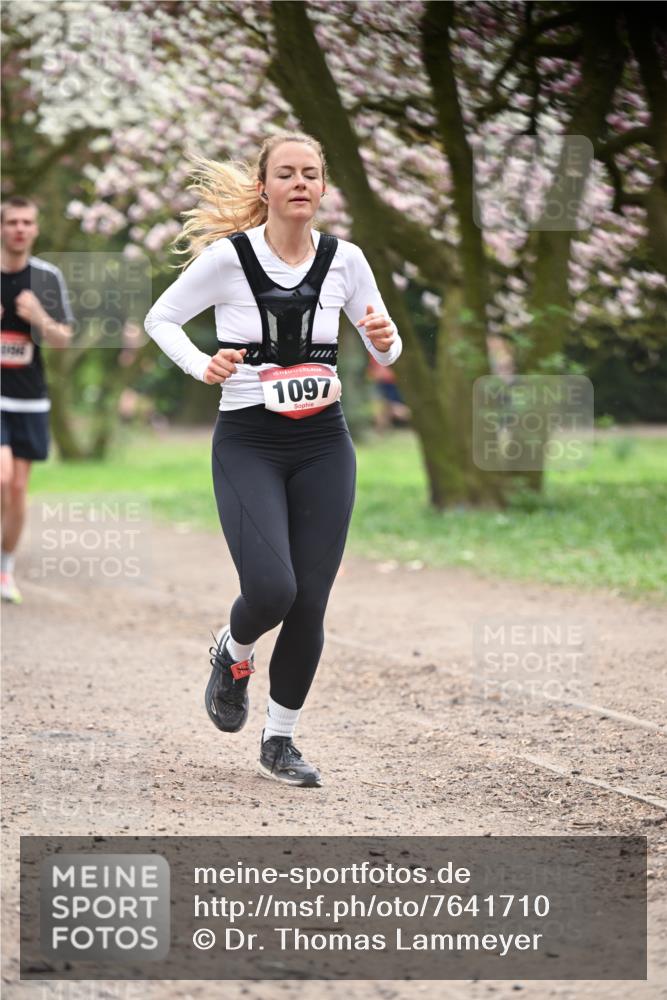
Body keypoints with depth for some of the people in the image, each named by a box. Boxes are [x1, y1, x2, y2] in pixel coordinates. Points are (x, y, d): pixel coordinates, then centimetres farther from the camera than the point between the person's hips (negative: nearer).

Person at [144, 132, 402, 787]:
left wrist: (385, 341, -12)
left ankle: (280, 741, 19)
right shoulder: (227, 256, -8)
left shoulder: (345, 260, 0)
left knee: (309, 604, 1)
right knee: (271, 590, -19)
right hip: (248, 444, -3)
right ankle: (232, 654, 18)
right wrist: (201, 366, -13)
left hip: (324, 445, 3)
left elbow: (385, 350, 11)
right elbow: (160, 319, 4)